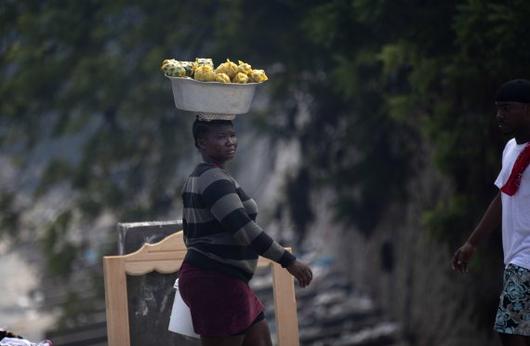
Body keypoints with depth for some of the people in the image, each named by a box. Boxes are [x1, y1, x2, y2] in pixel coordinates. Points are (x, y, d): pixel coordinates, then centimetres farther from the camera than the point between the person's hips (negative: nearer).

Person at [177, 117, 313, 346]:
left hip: (206, 278, 11)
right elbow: (243, 227, -24)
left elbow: (190, 234, 24)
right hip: (217, 282, -11)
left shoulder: (196, 179, 17)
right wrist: (289, 261, -22)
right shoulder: (215, 179, -15)